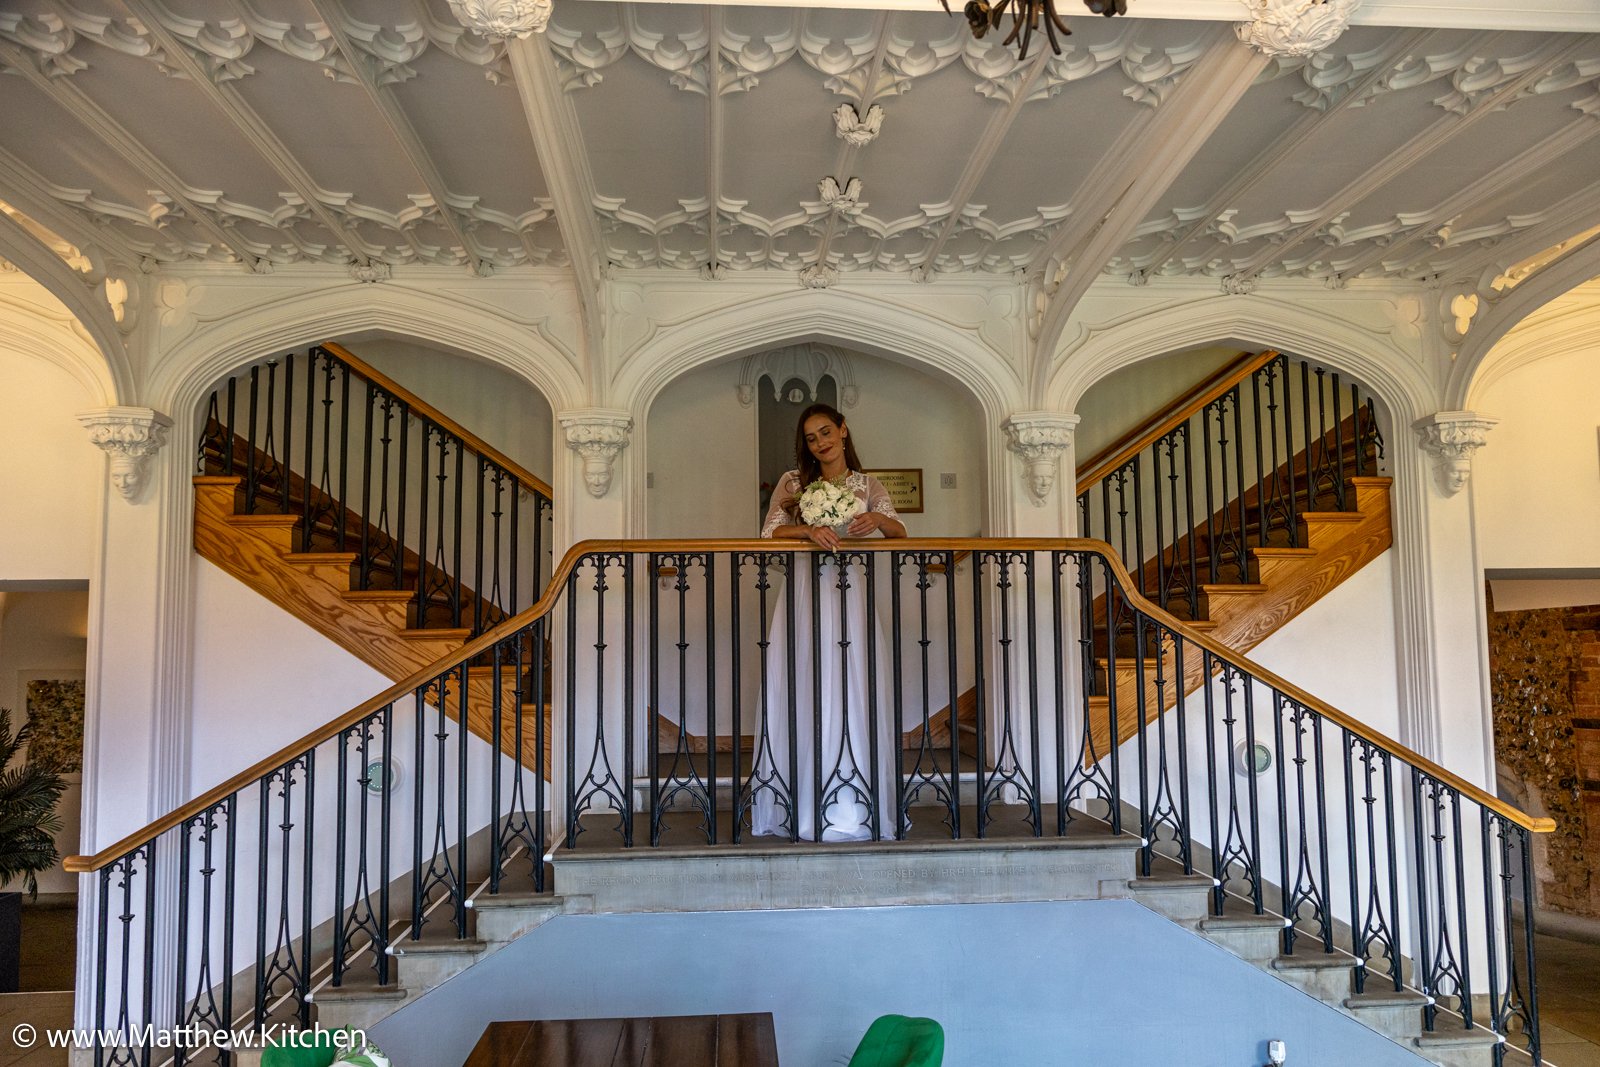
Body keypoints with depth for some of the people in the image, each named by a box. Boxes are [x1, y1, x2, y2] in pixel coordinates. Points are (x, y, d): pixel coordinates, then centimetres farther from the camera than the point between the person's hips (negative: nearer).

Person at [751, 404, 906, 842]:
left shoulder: (868, 486, 14)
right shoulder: (793, 483, 12)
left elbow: (901, 533, 1)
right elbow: (769, 533, 0)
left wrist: (880, 520, -21)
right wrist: (809, 530, -18)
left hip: (852, 597, 0)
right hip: (804, 597, 0)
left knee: (853, 699, -4)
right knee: (802, 699, -5)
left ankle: (853, 812, 0)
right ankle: (800, 809, -1)